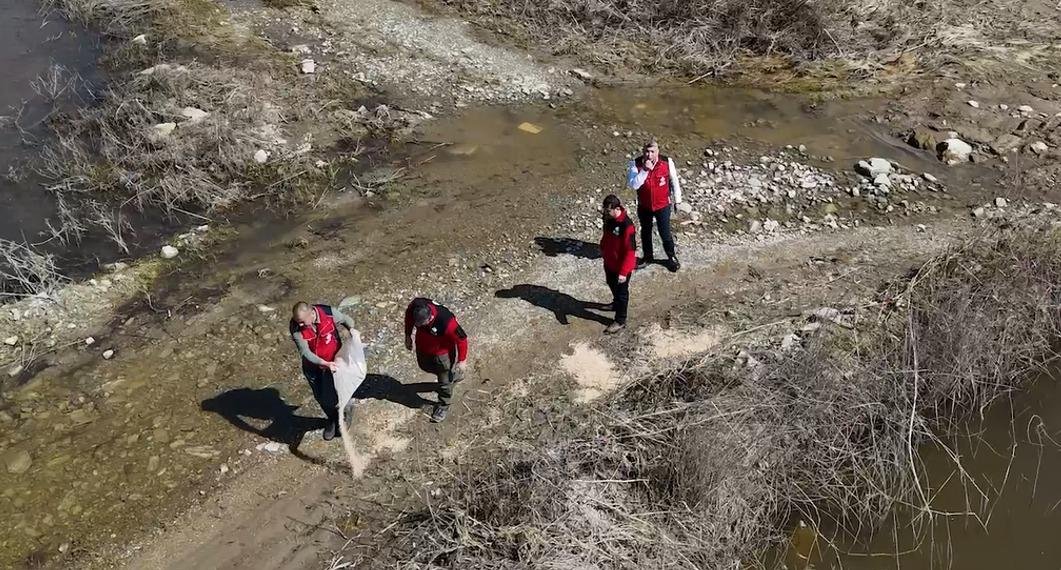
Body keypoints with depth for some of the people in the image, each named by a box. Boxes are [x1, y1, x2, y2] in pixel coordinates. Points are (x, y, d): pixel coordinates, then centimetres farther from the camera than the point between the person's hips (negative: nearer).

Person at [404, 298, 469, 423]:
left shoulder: (446, 322, -45)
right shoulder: (415, 305, -31)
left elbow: (462, 339, -26)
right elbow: (408, 315, -4)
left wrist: (462, 360, -13)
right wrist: (408, 335, 6)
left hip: (442, 353, -6)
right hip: (423, 348, 6)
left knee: (445, 381, 15)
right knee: (425, 366, 32)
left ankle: (443, 406, 45)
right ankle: (455, 374, 58)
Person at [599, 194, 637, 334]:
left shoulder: (626, 226, -33)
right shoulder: (609, 218, -8)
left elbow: (630, 251, -30)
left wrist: (623, 272, -29)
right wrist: (603, 250, 22)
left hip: (621, 266, -8)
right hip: (609, 262, 8)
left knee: (621, 291, 10)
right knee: (611, 284, 30)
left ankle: (620, 321, 25)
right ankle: (616, 303, 57)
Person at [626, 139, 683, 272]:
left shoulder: (667, 162, -16)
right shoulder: (635, 164, -17)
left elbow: (674, 181, -2)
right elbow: (633, 185, -25)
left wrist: (677, 199, 5)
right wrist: (645, 170, -34)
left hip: (663, 205, -1)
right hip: (644, 206, 1)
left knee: (665, 233, 9)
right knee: (645, 232, 20)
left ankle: (671, 257, 32)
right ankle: (647, 256, 41)